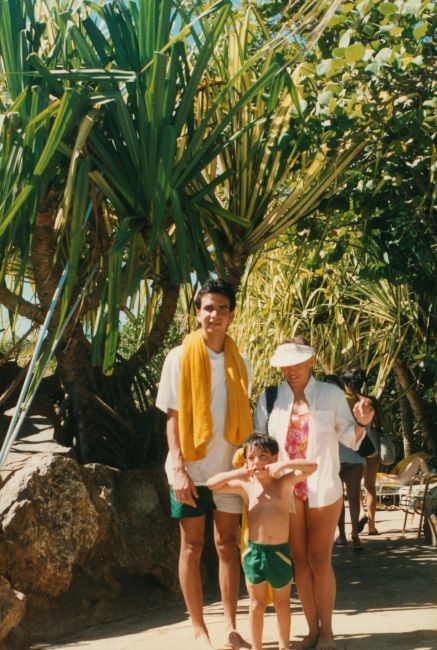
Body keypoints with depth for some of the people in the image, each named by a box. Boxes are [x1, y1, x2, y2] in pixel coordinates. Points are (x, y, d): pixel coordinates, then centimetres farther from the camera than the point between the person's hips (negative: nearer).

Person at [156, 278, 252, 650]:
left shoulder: (239, 362, 6)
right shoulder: (180, 357, -4)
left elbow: (243, 417, 11)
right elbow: (173, 416, -6)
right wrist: (178, 468, -13)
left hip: (229, 466, 3)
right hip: (191, 467, -3)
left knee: (228, 543, 8)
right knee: (192, 546, 4)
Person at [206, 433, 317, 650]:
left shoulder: (284, 482, -4)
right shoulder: (245, 486, 0)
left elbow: (311, 466, -14)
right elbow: (212, 484, -2)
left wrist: (284, 464, -25)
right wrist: (237, 473, -14)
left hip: (280, 551, -1)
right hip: (254, 551, 1)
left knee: (282, 603, 16)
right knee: (257, 605, 12)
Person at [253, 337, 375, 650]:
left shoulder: (332, 394, -1)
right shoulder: (269, 398, 0)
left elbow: (349, 439, 2)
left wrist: (361, 423, -18)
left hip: (323, 489, -1)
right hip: (286, 491, 2)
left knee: (320, 561, 3)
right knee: (300, 561, 9)